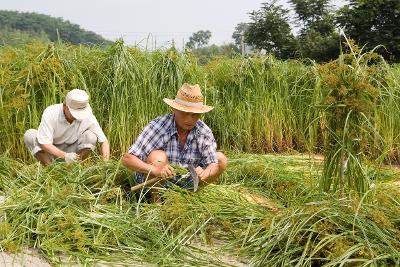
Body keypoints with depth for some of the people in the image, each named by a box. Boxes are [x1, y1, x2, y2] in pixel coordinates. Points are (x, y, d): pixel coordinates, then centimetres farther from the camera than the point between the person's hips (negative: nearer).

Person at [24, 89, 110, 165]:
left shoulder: (88, 116, -21)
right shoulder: (50, 113, -26)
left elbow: (104, 141, -16)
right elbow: (44, 143, -29)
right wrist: (65, 156, -44)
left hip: (71, 151, 1)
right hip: (51, 151, -1)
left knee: (91, 136, -24)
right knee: (29, 135, -27)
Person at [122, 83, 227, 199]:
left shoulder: (204, 132, -13)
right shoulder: (157, 127, -26)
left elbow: (213, 164, -14)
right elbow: (127, 159, -31)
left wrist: (204, 174, -40)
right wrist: (155, 170, -49)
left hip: (184, 183, 4)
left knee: (221, 159, -8)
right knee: (158, 156, -34)